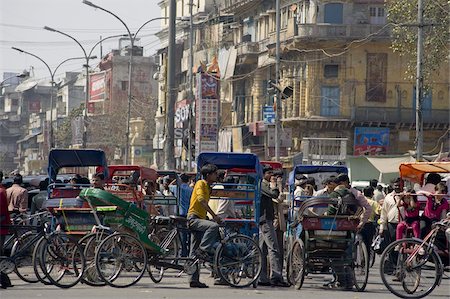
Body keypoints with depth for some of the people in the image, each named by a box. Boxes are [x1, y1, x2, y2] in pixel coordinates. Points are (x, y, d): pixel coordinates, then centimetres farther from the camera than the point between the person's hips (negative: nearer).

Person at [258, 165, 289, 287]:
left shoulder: (265, 185, 22)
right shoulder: (262, 185, -9)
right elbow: (274, 194, -23)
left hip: (264, 221, 11)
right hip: (265, 220, -11)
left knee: (263, 249, 9)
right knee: (273, 248, -14)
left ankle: (262, 278, 10)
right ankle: (276, 276, -19)